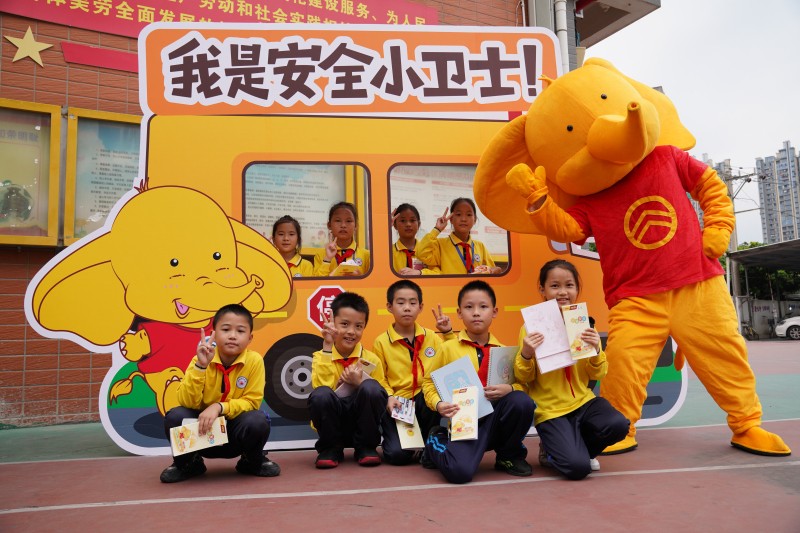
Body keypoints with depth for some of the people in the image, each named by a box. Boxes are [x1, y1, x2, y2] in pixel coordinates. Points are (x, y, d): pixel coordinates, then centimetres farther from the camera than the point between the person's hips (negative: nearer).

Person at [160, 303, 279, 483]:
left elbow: (251, 402, -13)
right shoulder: (200, 360, -11)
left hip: (235, 431, -1)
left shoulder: (254, 361, -14)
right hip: (203, 429, 1)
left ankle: (252, 461, 3)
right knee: (175, 416, -26)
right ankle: (189, 462, 5)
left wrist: (219, 407, -28)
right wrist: (200, 366, -30)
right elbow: (187, 403, -19)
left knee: (258, 422, -32)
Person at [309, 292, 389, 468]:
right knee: (320, 395, -33)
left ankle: (365, 447, -6)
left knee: (371, 388, -29)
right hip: (333, 422, 0)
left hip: (361, 424, 1)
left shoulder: (371, 360, -1)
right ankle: (331, 449, -4)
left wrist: (360, 383, -20)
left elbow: (380, 396, -2)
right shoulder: (320, 357, -2)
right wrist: (327, 347, -22)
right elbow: (321, 387, -21)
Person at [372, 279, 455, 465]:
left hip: (426, 400, 3)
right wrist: (389, 397, -19)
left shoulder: (431, 337, 7)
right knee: (397, 454, -23)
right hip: (397, 405, -2)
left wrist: (448, 333, 1)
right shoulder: (381, 342, -2)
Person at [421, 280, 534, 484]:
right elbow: (429, 382, 4)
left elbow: (523, 384, 6)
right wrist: (438, 404, -15)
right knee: (460, 472, -28)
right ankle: (436, 442, 11)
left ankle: (509, 456, 2)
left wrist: (510, 388, -17)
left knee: (521, 402, -27)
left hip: (494, 417, 3)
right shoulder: (449, 348, 0)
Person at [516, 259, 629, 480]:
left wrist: (596, 350, -16)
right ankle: (552, 451, 16)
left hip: (583, 401, 5)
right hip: (550, 410, -4)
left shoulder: (584, 325, 4)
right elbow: (523, 378, -5)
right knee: (577, 467, -20)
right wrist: (526, 354, -25)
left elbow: (597, 375, 4)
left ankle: (570, 447, 7)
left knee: (618, 425, -23)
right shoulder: (533, 327, -7)